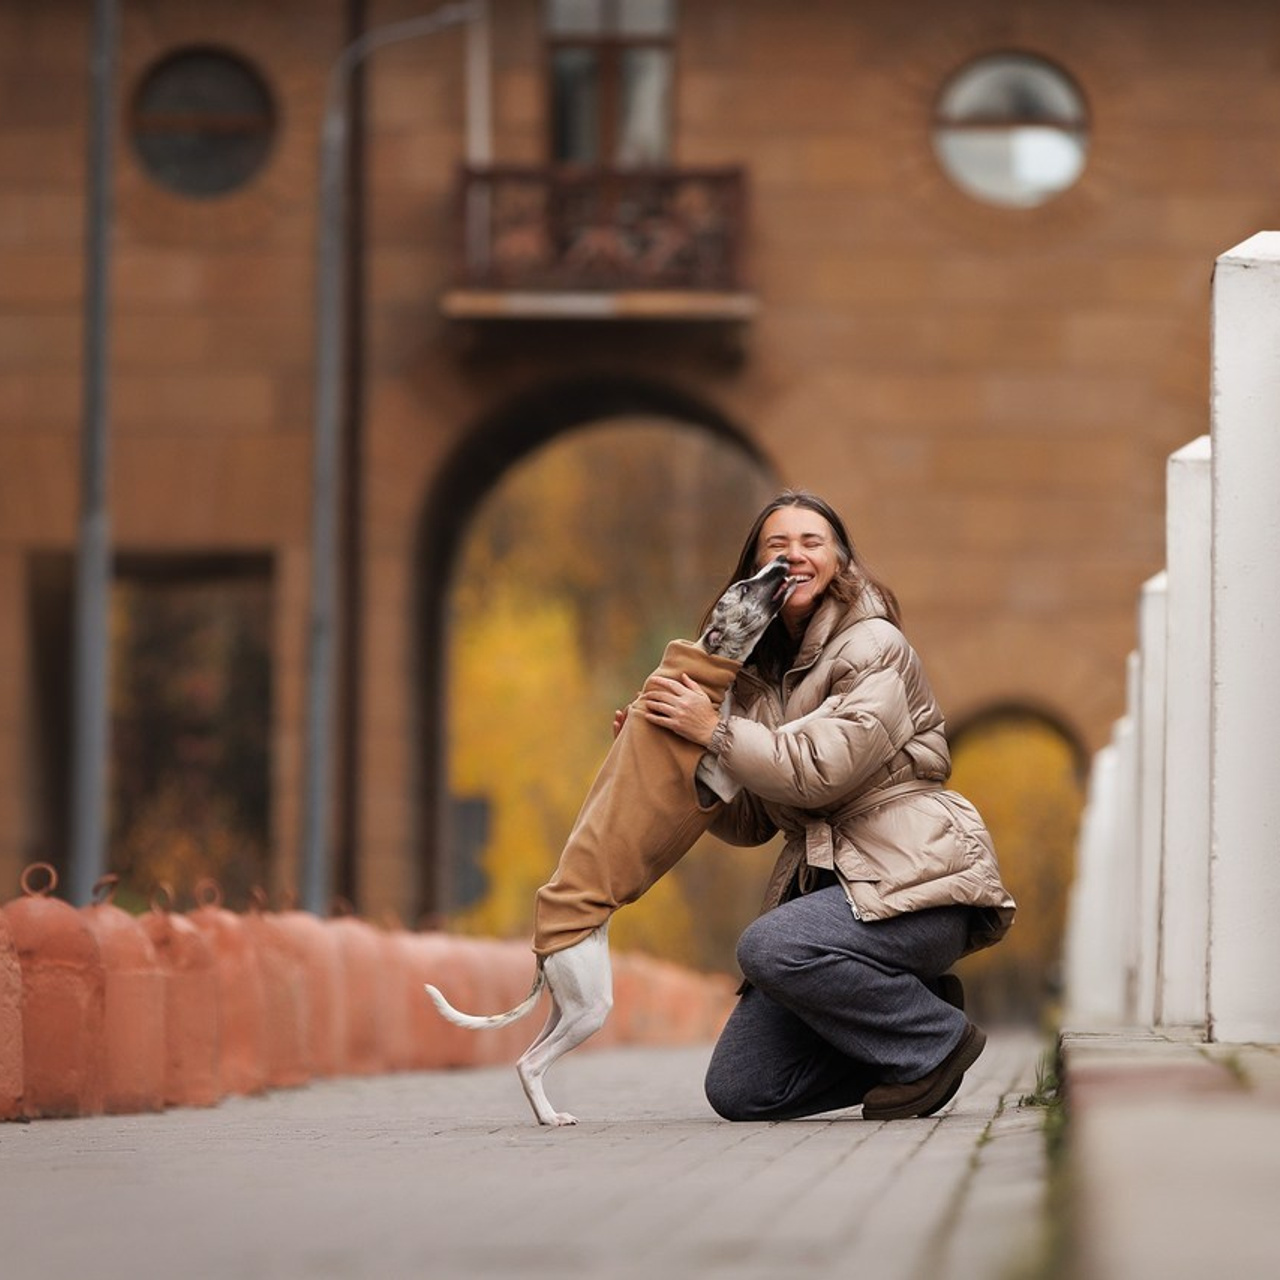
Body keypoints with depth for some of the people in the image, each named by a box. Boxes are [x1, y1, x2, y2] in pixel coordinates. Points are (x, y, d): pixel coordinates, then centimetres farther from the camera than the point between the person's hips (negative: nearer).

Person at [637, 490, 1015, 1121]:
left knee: (768, 947, -35)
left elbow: (823, 770, -18)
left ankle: (937, 1040, -13)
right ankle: (904, 1011, 12)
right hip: (826, 881, 7)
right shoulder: (758, 671, 15)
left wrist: (715, 731, -16)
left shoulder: (875, 646, -6)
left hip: (915, 880, -7)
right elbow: (750, 822, 14)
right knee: (737, 1090, -6)